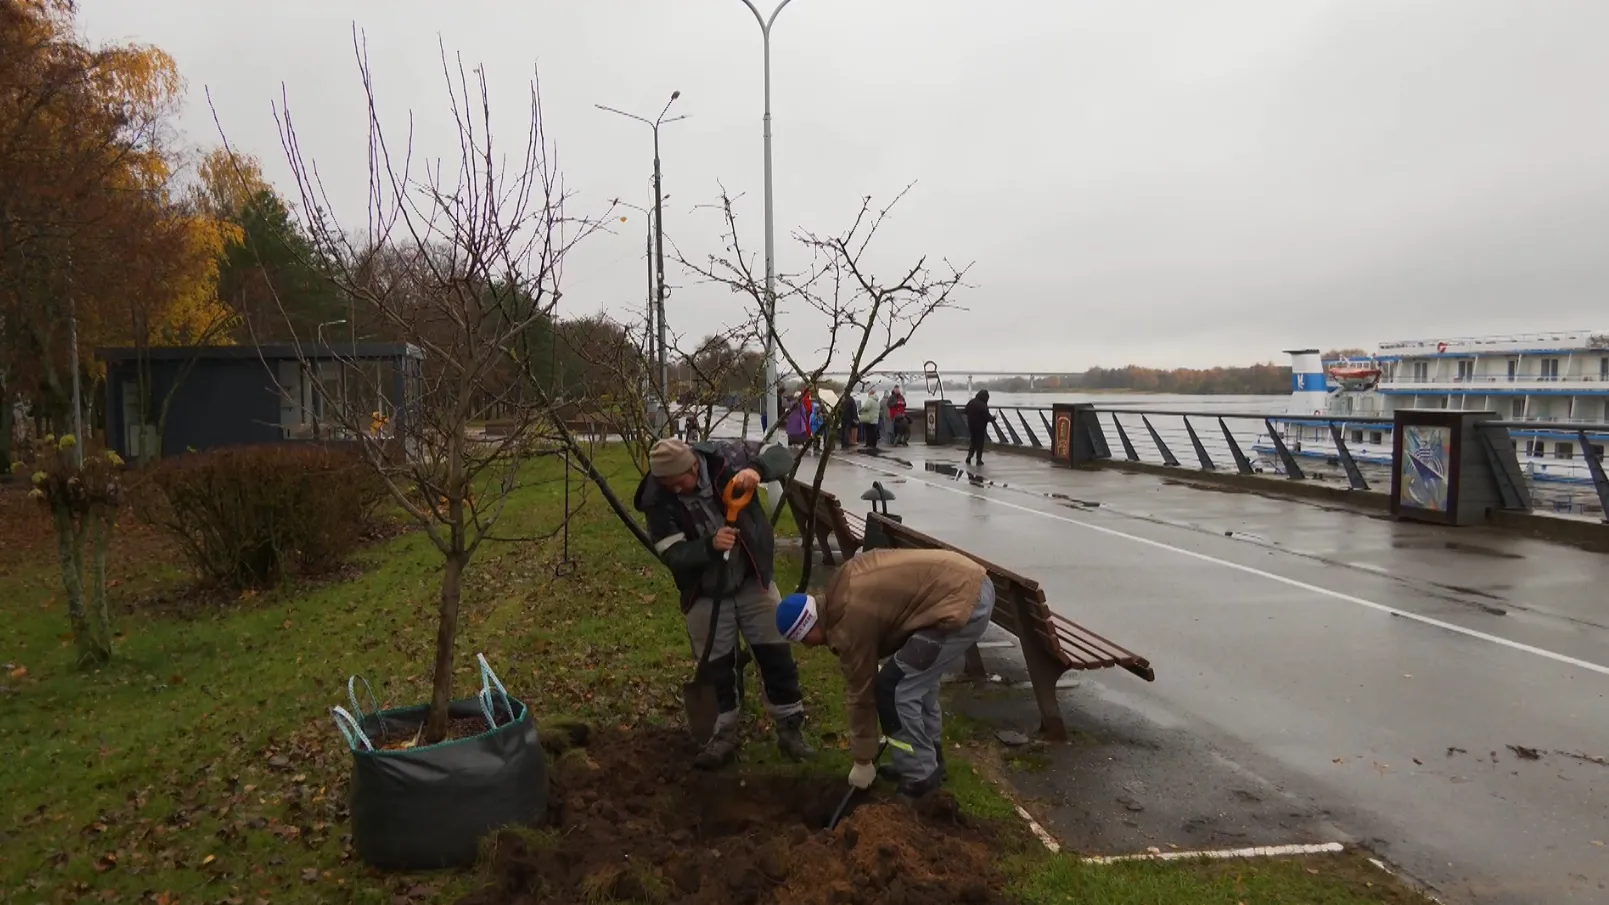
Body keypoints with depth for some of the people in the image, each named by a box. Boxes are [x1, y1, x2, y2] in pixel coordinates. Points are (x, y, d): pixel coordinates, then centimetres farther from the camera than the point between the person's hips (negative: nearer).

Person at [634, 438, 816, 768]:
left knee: (777, 657, 6)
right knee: (716, 668, 10)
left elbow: (782, 455, -16)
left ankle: (790, 730, 22)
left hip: (753, 580, 0)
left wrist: (756, 469, -38)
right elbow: (672, 554, -21)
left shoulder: (725, 456, -19)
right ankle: (724, 735, 29)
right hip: (705, 593, 0)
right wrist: (709, 545, -40)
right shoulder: (656, 499, -19)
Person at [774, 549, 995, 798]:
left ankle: (919, 777, 10)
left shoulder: (850, 622, -10)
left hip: (961, 603, -10)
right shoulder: (840, 590, 16)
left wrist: (862, 762, 11)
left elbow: (861, 692, -1)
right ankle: (929, 761, 33)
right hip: (973, 582, 10)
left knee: (894, 688, -2)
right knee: (919, 675, 23)